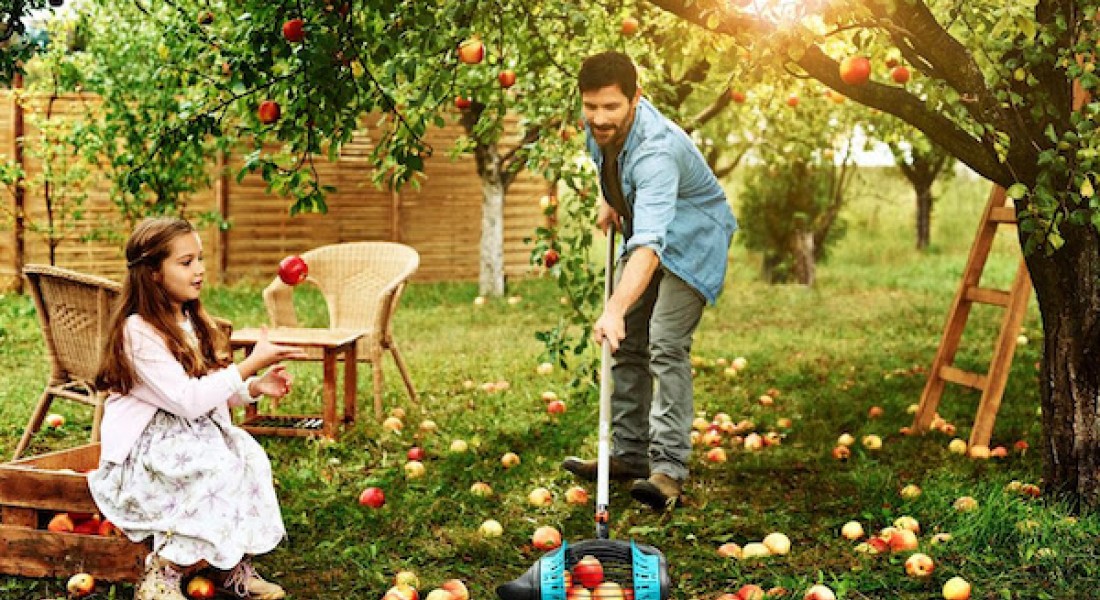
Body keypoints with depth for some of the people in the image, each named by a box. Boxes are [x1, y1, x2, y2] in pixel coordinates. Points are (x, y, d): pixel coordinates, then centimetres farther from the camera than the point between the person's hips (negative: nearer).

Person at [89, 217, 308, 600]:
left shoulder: (191, 322, 10)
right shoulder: (139, 331, -19)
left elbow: (214, 392, 13)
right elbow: (188, 400, -25)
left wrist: (253, 388, -7)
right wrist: (251, 364, -24)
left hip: (193, 435, 8)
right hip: (144, 448, -8)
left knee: (247, 457, -17)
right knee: (218, 469, -29)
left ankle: (232, 565, -8)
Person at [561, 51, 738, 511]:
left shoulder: (656, 151, -41)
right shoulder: (600, 127, -15)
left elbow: (649, 244, -54)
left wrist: (615, 309, -64)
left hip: (692, 239, -8)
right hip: (642, 233, 9)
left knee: (666, 347, -21)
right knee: (627, 347, 8)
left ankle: (669, 469, -21)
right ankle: (629, 455, 17)